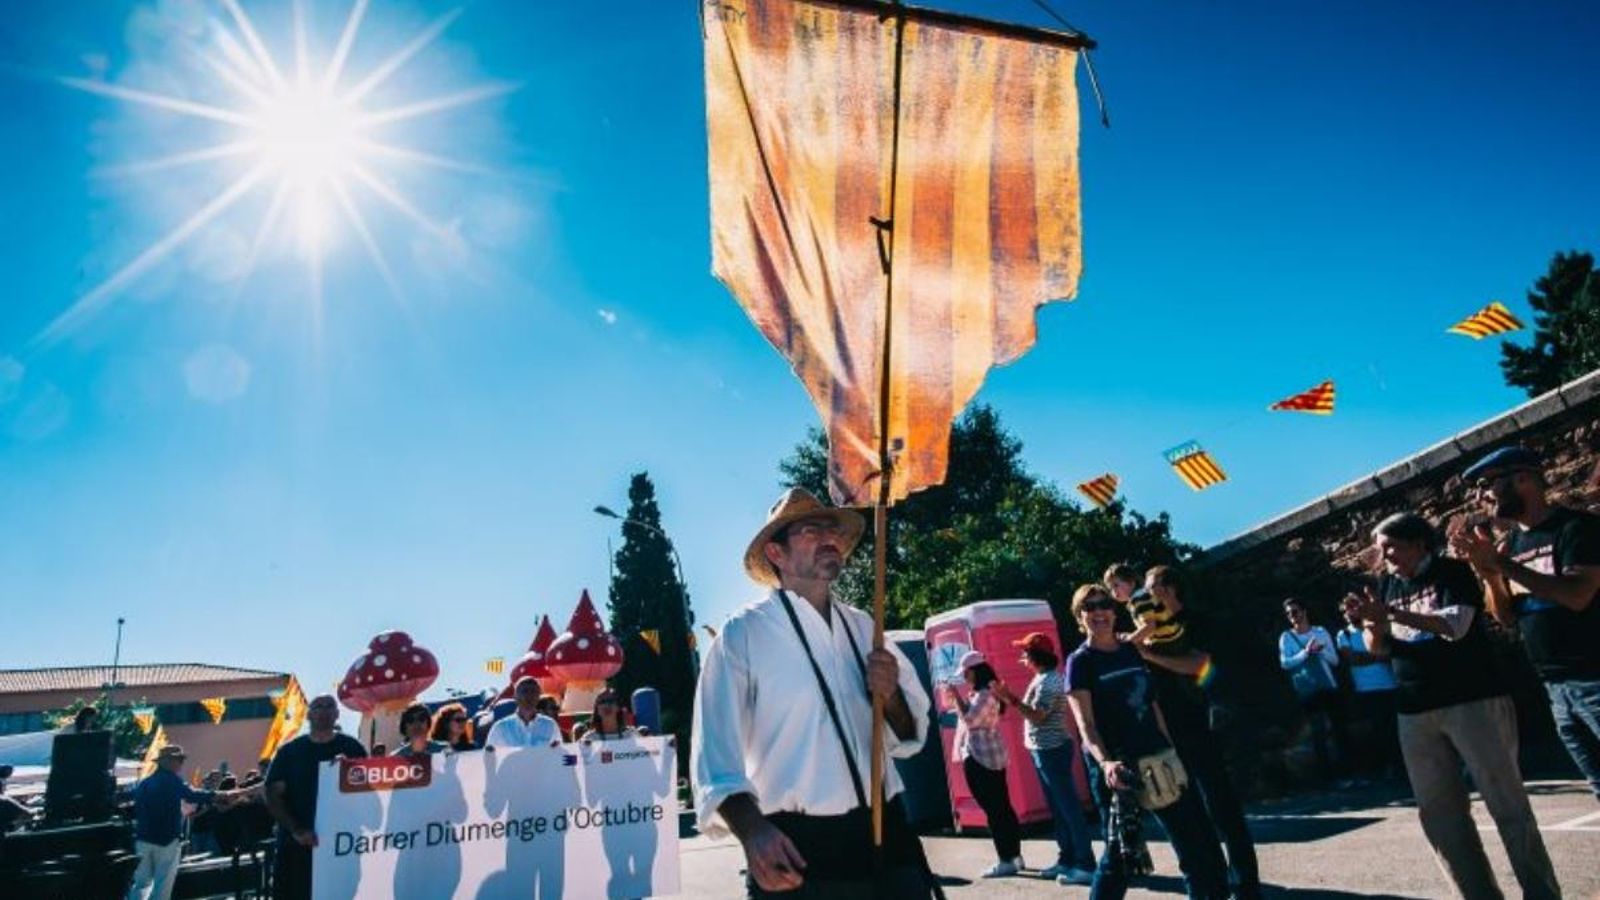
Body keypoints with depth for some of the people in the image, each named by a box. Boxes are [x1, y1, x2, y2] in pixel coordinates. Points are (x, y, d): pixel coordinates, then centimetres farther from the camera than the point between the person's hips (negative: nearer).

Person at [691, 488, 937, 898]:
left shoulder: (863, 627, 9)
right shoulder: (743, 633, -7)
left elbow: (910, 737, 14)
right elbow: (716, 751, -13)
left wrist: (890, 697, -8)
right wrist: (752, 831, -29)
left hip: (887, 838, 5)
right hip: (798, 850, -5)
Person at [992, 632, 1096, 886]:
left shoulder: (1048, 682, -18)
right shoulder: (1045, 678, 13)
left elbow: (1037, 716, -24)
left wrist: (1010, 698, -26)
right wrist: (1010, 698, 13)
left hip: (1052, 750, -11)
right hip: (1046, 750, 11)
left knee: (1069, 807, -6)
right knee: (1058, 807, 14)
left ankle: (1085, 865, -1)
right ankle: (1066, 859, 22)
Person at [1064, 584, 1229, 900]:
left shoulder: (1131, 651, 11)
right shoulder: (1080, 661, -8)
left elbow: (1152, 704, 16)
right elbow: (1085, 722, -17)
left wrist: (1170, 748, 12)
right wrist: (1105, 762, -33)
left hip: (1158, 757, 7)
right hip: (1119, 766, -6)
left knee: (1196, 836, 12)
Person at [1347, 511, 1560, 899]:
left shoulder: (1452, 572, -2)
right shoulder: (1388, 585, 12)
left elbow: (1456, 625, -18)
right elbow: (1378, 649, 10)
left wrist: (1391, 613, -24)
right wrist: (1373, 623, -11)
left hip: (1472, 701, -5)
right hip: (1415, 713, 5)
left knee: (1506, 802, -1)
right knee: (1438, 812, 5)